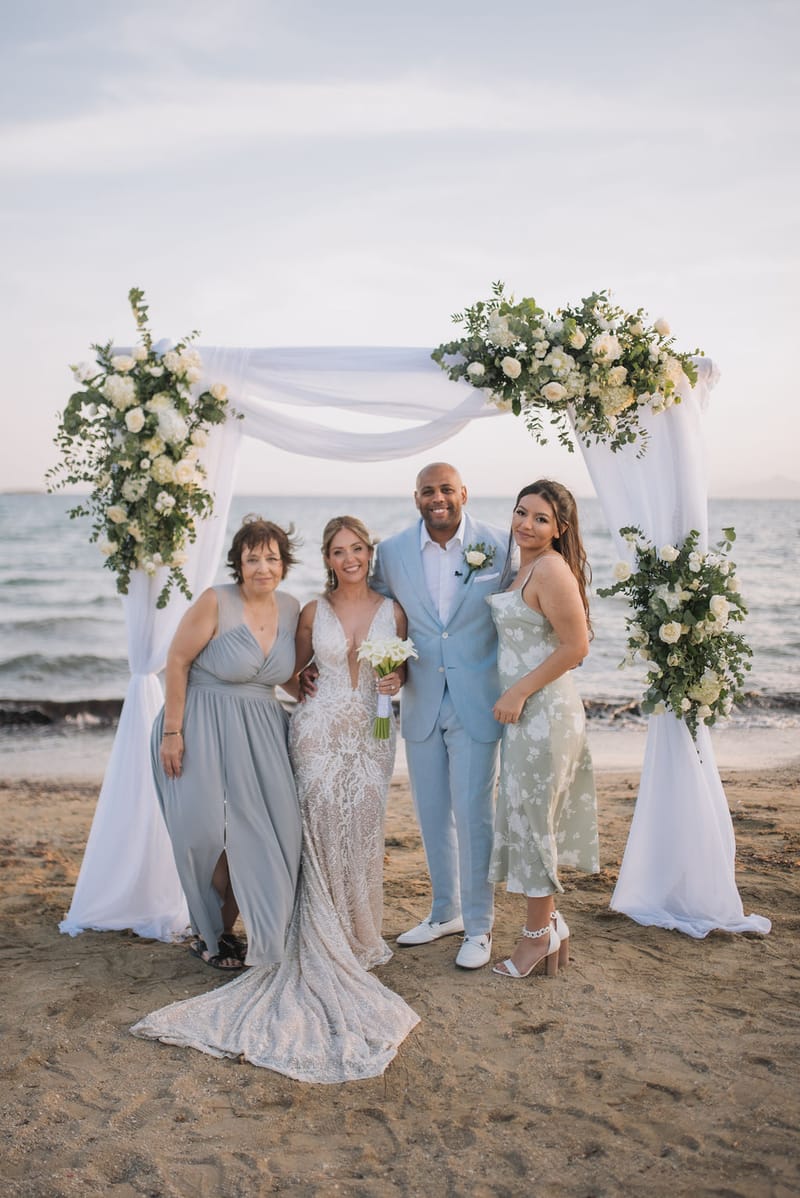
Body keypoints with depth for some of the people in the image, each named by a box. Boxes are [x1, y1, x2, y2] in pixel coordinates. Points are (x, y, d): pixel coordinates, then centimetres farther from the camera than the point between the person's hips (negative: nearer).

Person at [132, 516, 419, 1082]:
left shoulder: (392, 611, 5)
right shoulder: (314, 611, 3)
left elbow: (401, 669, 16)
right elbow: (290, 669, 15)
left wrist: (398, 680, -5)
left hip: (372, 735, 1)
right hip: (321, 731, -1)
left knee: (364, 834, 1)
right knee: (324, 834, -4)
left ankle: (359, 939, 19)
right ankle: (325, 948, 7)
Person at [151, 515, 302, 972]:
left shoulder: (291, 608, 3)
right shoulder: (216, 602, -14)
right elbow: (178, 661, -11)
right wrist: (171, 731, -14)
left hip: (261, 730, 5)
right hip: (205, 728, -5)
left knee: (261, 833, 2)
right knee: (211, 833, -5)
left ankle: (227, 929, 24)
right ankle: (207, 935, 21)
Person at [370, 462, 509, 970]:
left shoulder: (499, 545, -6)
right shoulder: (391, 552, 0)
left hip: (477, 703, -3)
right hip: (421, 702, 3)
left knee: (473, 814, 1)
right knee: (433, 813, 15)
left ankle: (479, 925, 19)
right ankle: (446, 912, 33)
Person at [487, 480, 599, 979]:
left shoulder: (551, 569, -17)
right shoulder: (525, 568, 13)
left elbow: (576, 646, -21)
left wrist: (518, 693, -18)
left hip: (544, 709, -10)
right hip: (524, 710, 10)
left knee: (532, 817, 2)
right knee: (526, 817, 16)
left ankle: (539, 934, 17)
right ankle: (549, 922, 29)